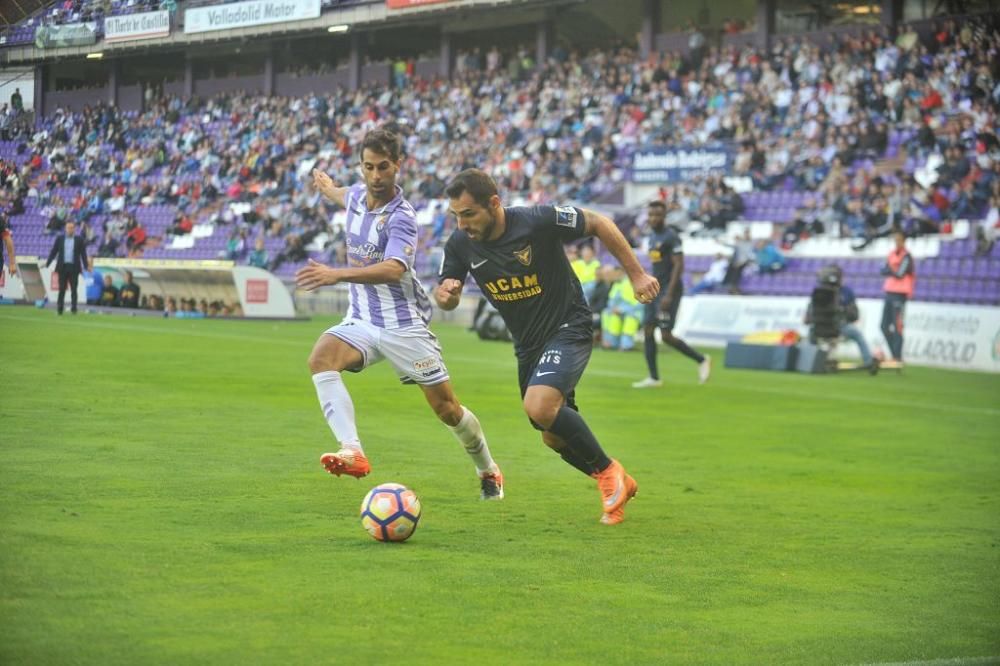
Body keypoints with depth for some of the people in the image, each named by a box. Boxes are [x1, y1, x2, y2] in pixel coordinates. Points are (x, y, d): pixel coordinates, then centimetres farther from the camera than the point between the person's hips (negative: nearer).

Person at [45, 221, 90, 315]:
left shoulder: (79, 240, 4)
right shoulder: (60, 238, 8)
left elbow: (83, 254, 3)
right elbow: (53, 251, 8)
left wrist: (86, 266, -6)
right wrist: (47, 263, 3)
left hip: (74, 267, -1)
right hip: (62, 267, 1)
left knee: (73, 289, -2)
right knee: (62, 289, 1)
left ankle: (73, 308, 2)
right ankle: (59, 309, 4)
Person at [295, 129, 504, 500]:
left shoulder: (401, 218, -19)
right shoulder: (358, 194, 3)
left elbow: (394, 270, -36)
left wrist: (337, 275, -48)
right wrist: (328, 188, 53)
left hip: (403, 323, -5)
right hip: (361, 321, 6)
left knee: (446, 408, 0)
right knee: (321, 357, -27)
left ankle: (488, 472, 28)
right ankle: (352, 451, -40)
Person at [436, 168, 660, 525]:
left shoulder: (539, 221, -23)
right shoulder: (460, 245, -9)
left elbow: (599, 223, -10)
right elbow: (446, 297, 6)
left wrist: (637, 274, -6)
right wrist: (445, 293, -20)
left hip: (569, 328, -7)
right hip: (528, 345, 7)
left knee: (539, 406, -29)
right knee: (555, 438, 12)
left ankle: (607, 471, -8)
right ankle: (619, 485, 35)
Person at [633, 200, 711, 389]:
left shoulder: (671, 237, -13)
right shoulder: (652, 235, 14)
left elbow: (678, 266, -17)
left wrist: (669, 294, -22)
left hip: (669, 289, -9)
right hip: (655, 288, 9)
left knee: (666, 335, -10)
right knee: (647, 331, 2)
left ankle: (701, 360, 7)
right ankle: (654, 378, 6)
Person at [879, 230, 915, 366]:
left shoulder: (906, 257, -10)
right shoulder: (892, 254, 14)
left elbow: (899, 274, -18)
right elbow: (884, 271, 8)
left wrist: (889, 271, -3)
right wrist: (892, 271, -12)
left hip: (900, 294, -9)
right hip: (889, 293, 9)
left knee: (897, 327, -11)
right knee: (885, 326, 10)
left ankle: (898, 358, -11)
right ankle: (894, 354, 18)